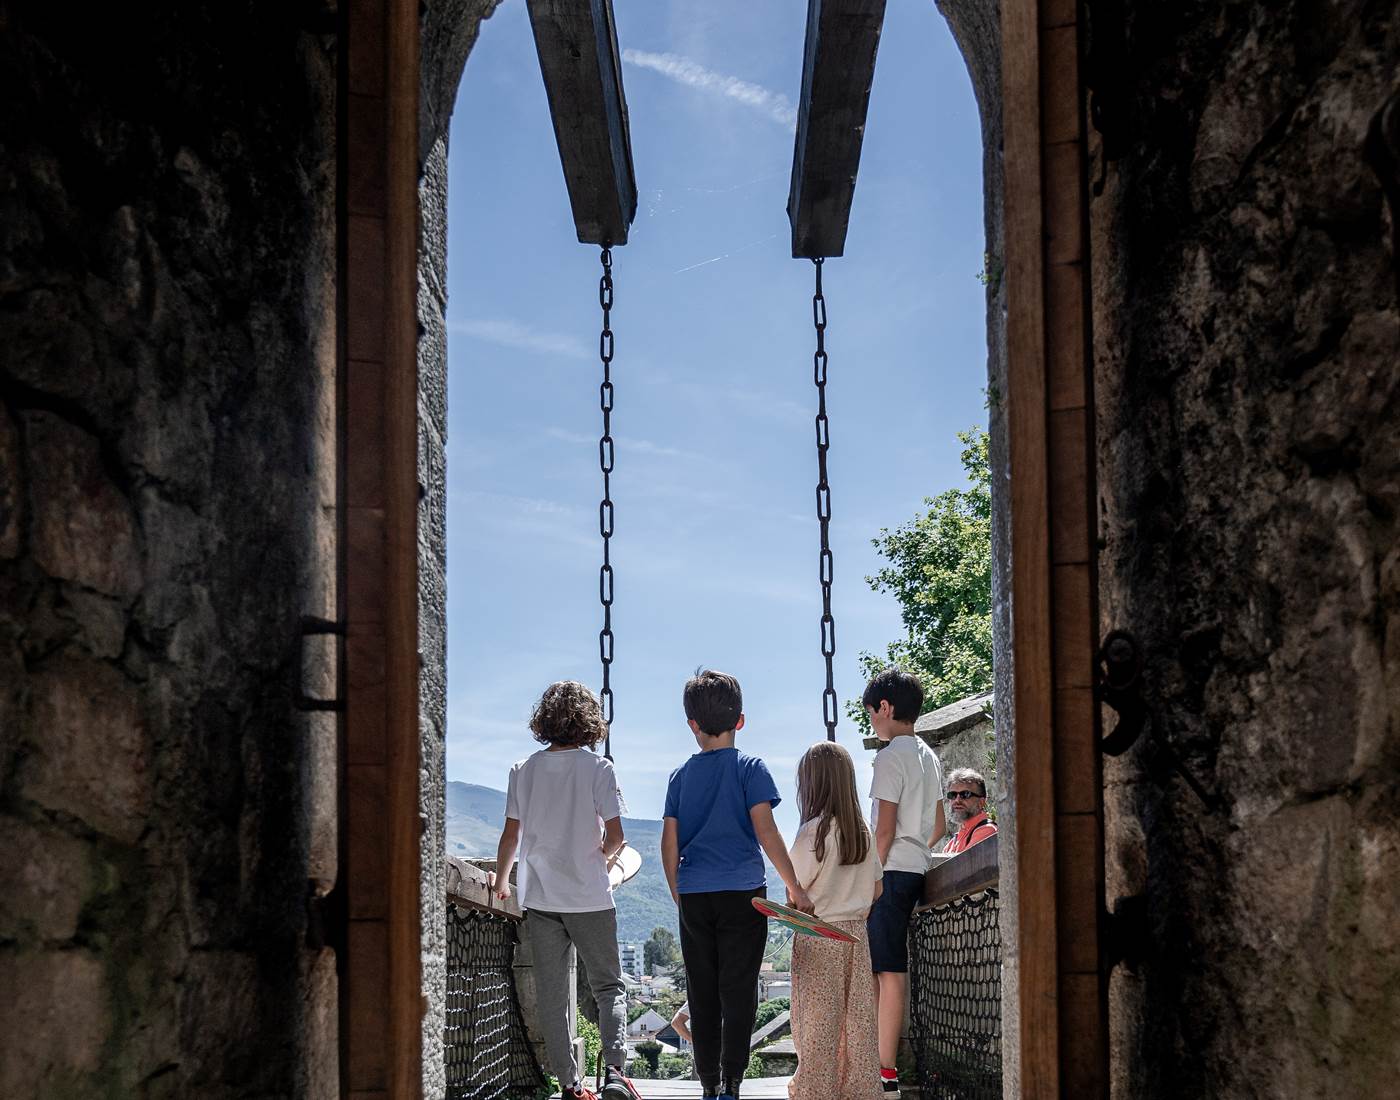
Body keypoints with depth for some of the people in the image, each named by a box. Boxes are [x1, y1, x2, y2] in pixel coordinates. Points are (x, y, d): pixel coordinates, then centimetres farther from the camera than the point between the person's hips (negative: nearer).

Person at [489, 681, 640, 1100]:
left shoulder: (523, 770, 2)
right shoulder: (598, 768, -7)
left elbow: (510, 835, 6)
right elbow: (614, 836, -10)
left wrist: (500, 881, 22)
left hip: (539, 898, 3)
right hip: (589, 897, -2)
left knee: (551, 994, 9)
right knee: (608, 986, 7)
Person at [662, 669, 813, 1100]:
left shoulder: (681, 775, 7)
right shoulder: (750, 768, -3)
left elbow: (669, 843, 7)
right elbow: (765, 831, -11)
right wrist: (794, 887, -7)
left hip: (694, 897, 3)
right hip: (742, 893, -3)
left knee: (702, 995, 9)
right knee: (738, 992, 1)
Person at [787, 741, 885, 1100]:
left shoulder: (813, 831, -16)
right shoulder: (862, 831, 4)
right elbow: (876, 889, 11)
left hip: (817, 939, -6)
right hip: (855, 935, 6)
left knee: (817, 1022, 3)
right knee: (858, 1017, 10)